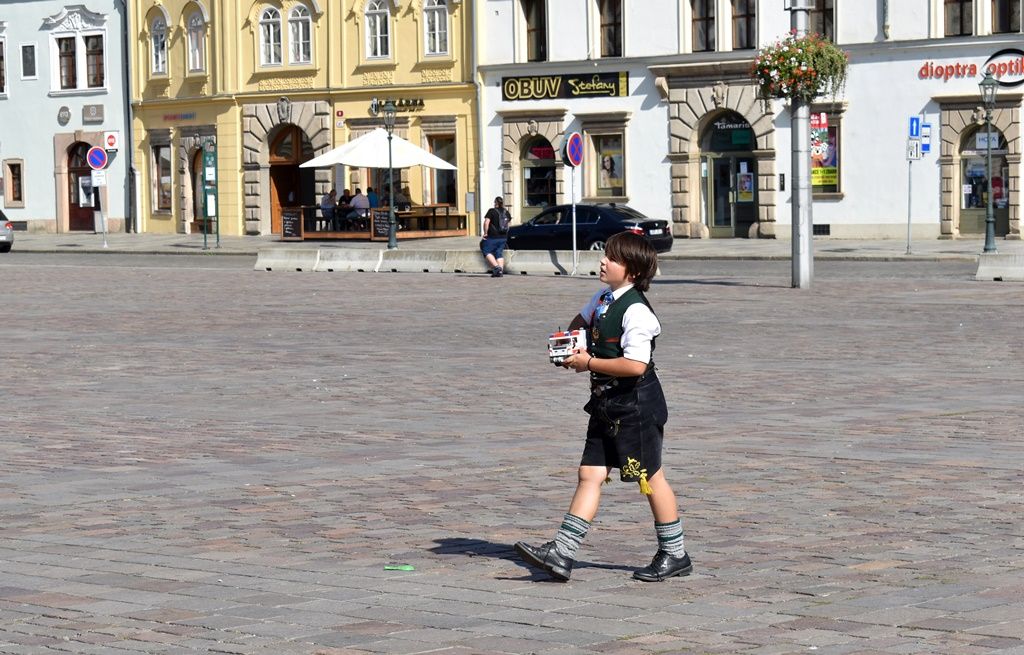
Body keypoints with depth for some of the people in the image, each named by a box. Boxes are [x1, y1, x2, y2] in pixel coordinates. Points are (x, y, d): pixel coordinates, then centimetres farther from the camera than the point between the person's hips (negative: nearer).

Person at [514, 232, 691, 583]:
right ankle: (561, 554, -1)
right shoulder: (603, 298, 8)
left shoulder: (636, 311, -20)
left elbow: (636, 365, -29)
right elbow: (581, 320, 32)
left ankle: (674, 555, 17)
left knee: (650, 478, 3)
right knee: (590, 474, 4)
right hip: (606, 403, 9)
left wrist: (589, 362, -20)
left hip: (636, 406, -9)